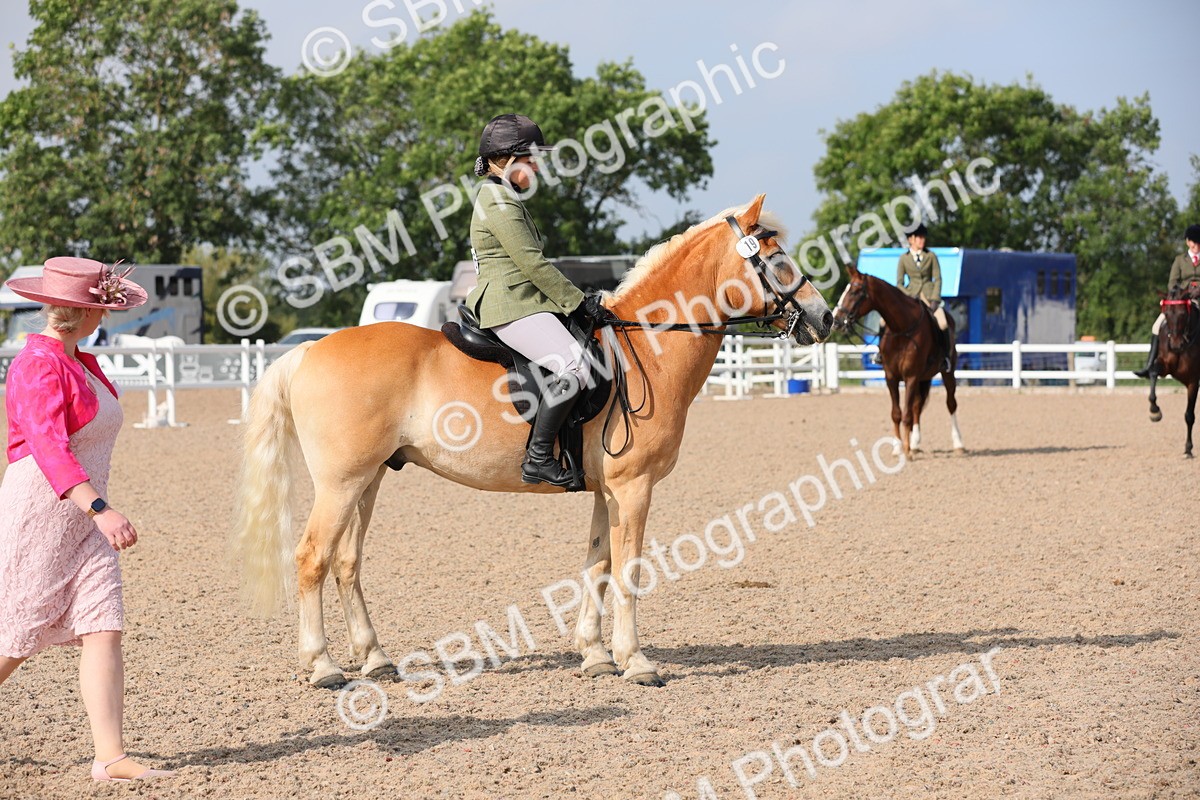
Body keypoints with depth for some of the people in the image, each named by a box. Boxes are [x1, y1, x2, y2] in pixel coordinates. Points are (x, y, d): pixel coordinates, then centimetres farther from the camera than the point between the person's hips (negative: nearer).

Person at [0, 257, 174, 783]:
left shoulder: (79, 363, 14)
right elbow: (48, 447, -29)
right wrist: (100, 508, -40)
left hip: (83, 516, 8)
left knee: (104, 630, -4)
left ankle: (111, 757, -8)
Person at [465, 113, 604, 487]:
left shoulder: (506, 198, 20)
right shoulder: (498, 203, -13)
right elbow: (532, 264, -17)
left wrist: (576, 300, 19)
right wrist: (578, 301, -12)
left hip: (522, 303, 11)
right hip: (511, 307, -11)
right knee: (574, 365, -25)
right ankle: (538, 459, -24)